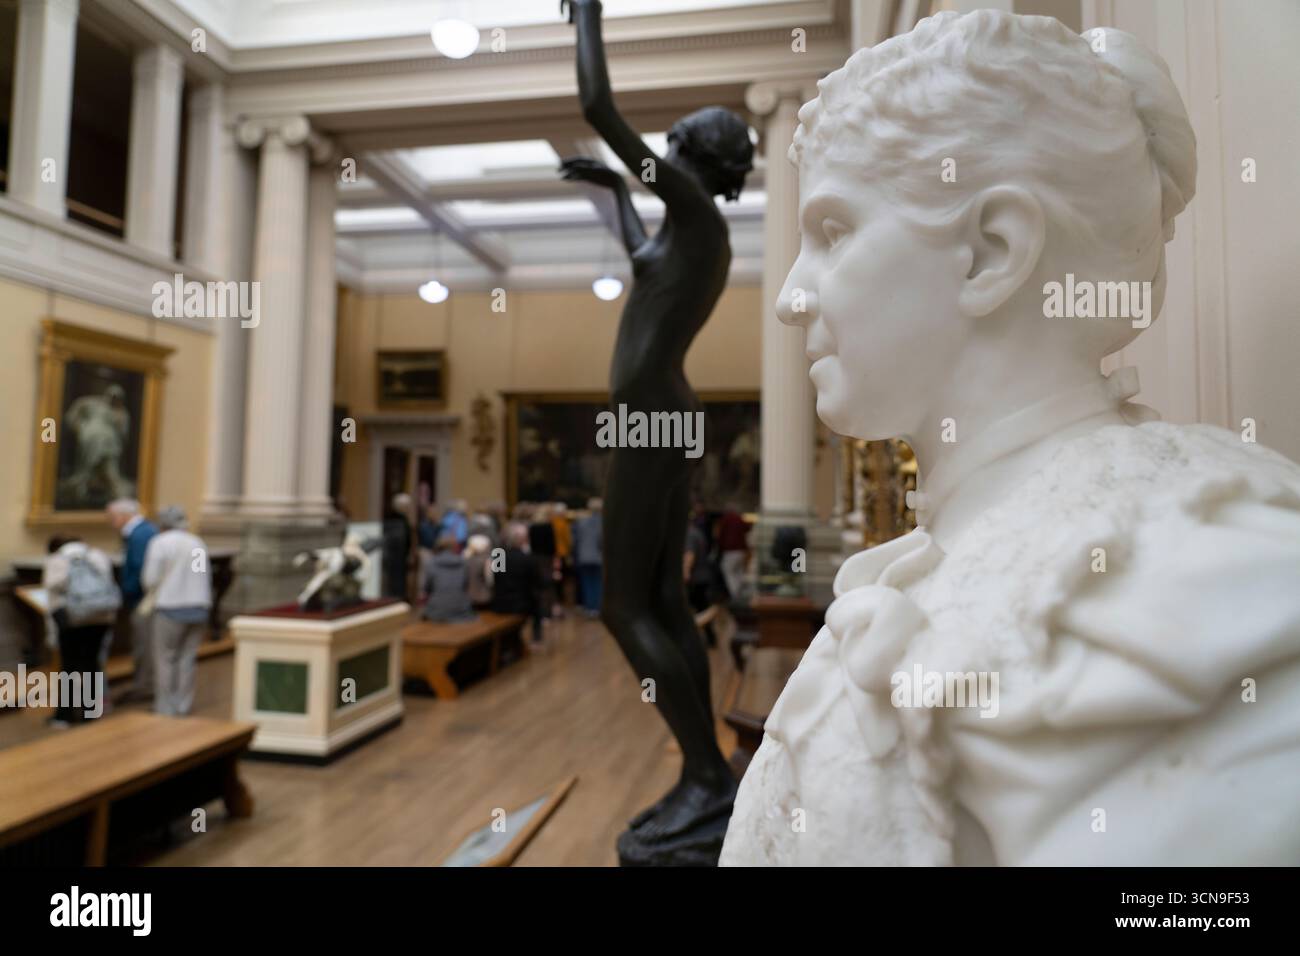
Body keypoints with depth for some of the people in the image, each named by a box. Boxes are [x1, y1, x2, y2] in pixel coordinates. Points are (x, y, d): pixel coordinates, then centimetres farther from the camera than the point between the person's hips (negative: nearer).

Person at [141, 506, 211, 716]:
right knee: (188, 658, 10)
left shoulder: (160, 542, -5)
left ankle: (166, 708, 9)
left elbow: (150, 578, -7)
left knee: (165, 658, 6)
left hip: (171, 607, -5)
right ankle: (184, 706, 14)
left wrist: (152, 592, 13)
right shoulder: (198, 542, 11)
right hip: (199, 606, 5)